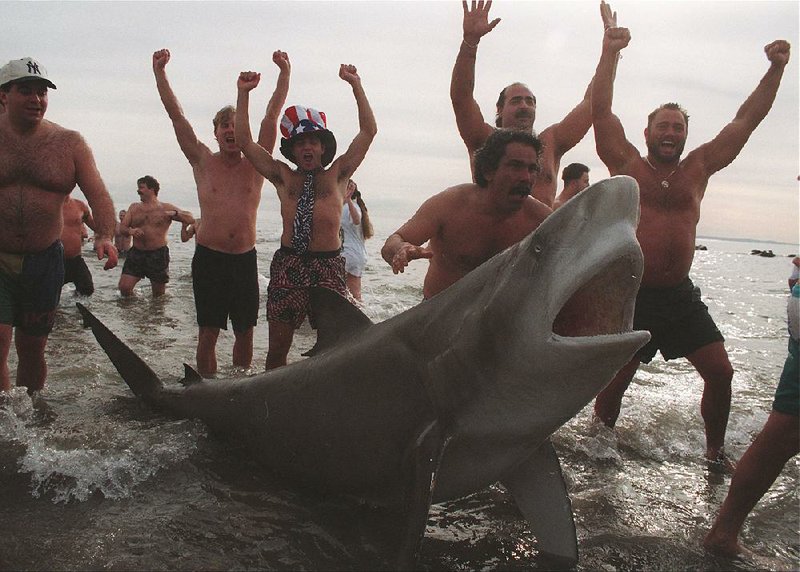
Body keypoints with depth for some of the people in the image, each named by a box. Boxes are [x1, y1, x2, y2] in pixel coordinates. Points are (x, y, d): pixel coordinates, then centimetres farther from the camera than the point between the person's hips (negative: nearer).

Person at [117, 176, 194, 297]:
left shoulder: (166, 208, 3)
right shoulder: (134, 207, 13)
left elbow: (191, 219, -4)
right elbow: (122, 228, 9)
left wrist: (174, 213, -22)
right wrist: (131, 231, -15)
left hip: (158, 254, -2)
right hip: (136, 253, 3)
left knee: (159, 295, 4)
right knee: (124, 288, -8)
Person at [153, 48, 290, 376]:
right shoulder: (203, 162, 4)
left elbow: (272, 115, 0)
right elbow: (175, 114, 2)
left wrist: (284, 73, -4)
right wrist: (159, 72, -1)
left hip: (245, 259, 1)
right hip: (209, 257, -1)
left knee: (245, 332, 9)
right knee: (208, 333, 1)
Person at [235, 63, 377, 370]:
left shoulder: (337, 174, 14)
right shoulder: (284, 177, 16)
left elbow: (368, 130, 10)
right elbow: (244, 141, 15)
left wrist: (355, 84, 10)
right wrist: (243, 93, 11)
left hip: (328, 264, -1)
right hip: (288, 264, 1)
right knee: (278, 346, 6)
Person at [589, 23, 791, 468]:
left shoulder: (698, 169, 11)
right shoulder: (627, 164, 2)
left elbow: (746, 119, 11)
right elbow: (601, 110, -5)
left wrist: (777, 69, 6)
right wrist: (611, 53, -9)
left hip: (681, 295, 4)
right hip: (631, 295, -3)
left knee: (721, 372, 1)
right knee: (615, 380, 1)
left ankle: (715, 450, 22)